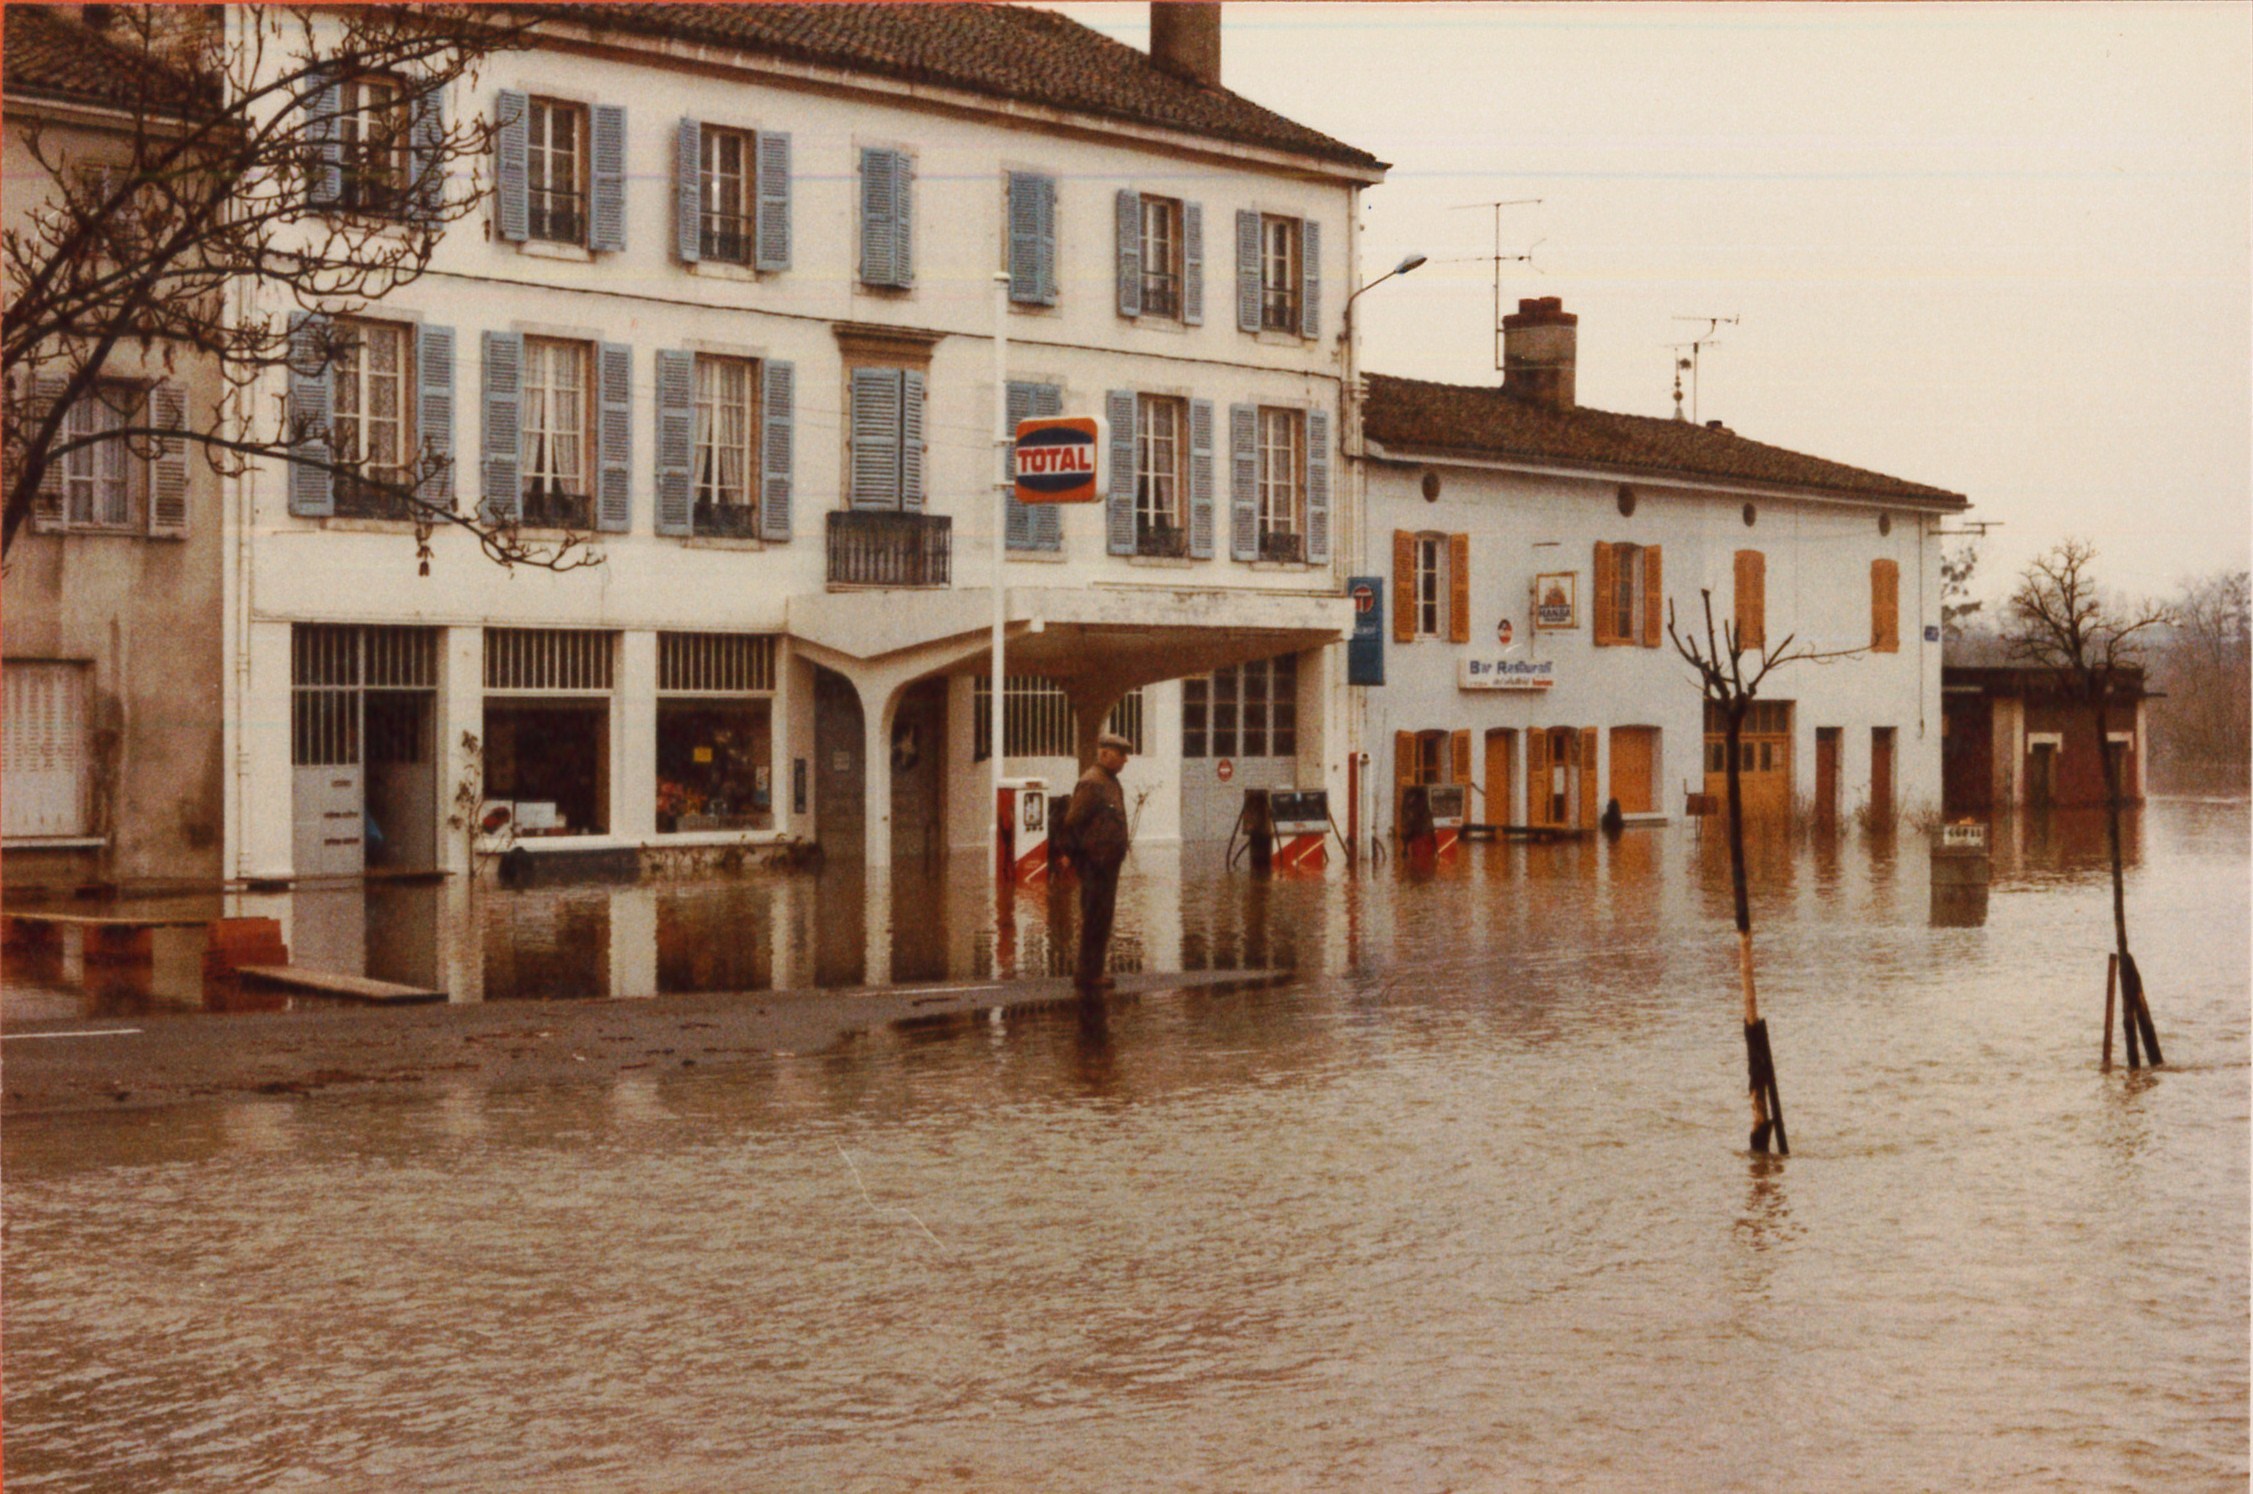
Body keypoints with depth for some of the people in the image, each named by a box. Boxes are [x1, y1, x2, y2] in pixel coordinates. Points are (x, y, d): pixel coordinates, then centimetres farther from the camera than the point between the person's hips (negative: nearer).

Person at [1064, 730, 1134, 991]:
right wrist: (1087, 852, -13)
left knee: (1102, 918, 14)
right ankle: (1089, 977, -2)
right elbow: (1072, 822, -18)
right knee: (1095, 919, -6)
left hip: (1108, 862, 10)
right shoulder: (1091, 783, -15)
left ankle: (1093, 972, 21)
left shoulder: (1111, 782, 16)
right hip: (1096, 864, -10)